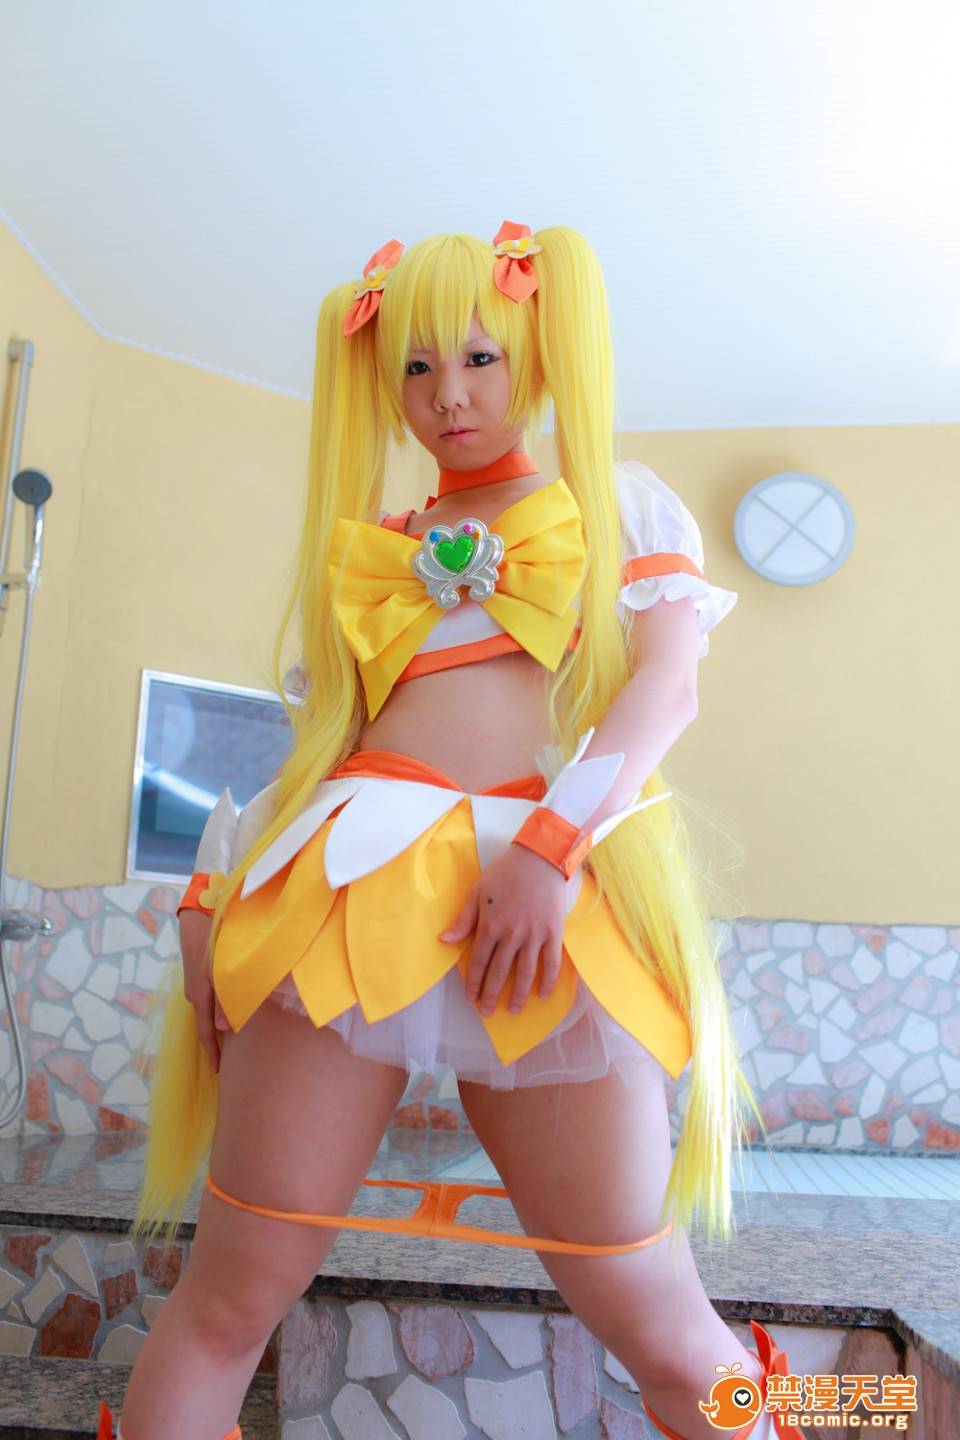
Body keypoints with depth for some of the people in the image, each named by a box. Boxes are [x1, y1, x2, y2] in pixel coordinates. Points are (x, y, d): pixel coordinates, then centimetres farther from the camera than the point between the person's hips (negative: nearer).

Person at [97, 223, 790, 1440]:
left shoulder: (623, 502, 17)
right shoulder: (369, 545, 23)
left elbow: (669, 681, 2)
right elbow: (319, 728, 20)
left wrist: (553, 847, -14)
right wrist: (214, 885, 7)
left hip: (557, 891, -2)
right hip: (350, 877, 3)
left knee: (650, 1318, -1)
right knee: (232, 1295, 2)